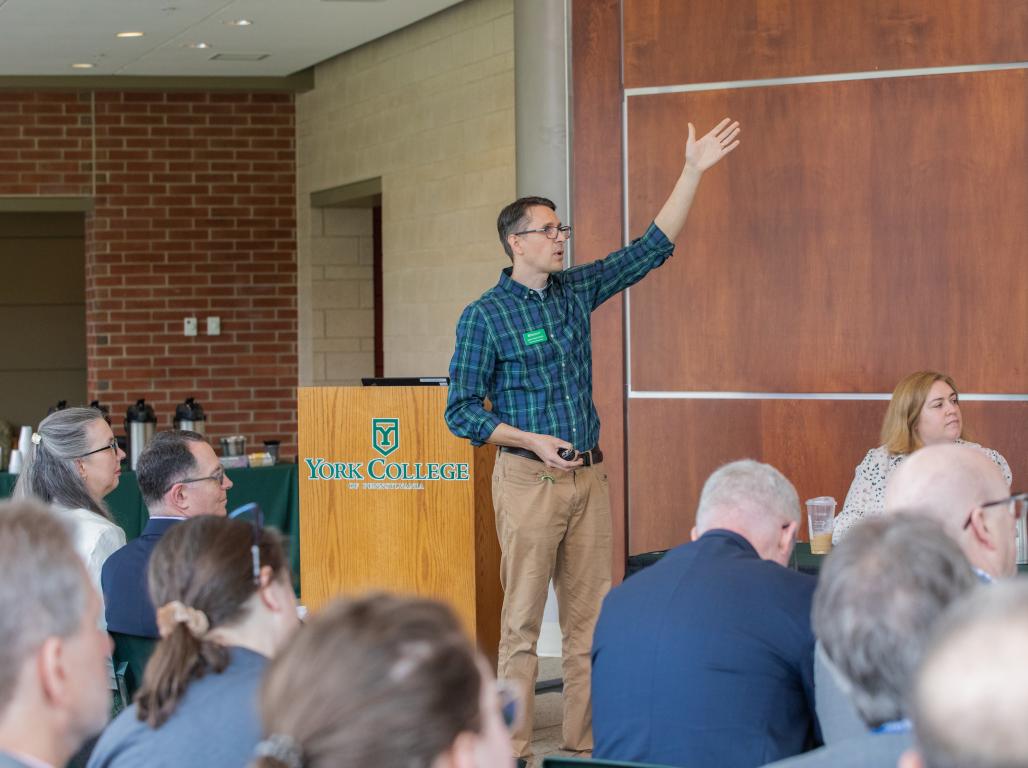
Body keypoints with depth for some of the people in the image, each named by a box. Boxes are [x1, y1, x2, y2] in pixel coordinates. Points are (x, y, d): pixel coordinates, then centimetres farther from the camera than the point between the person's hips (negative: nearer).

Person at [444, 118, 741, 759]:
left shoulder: (576, 290, 11)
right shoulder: (486, 316, -5)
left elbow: (653, 248, 12)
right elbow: (462, 411, -5)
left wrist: (694, 170, 5)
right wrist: (534, 441, -16)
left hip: (589, 476, 6)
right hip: (529, 478, -6)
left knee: (592, 616, 7)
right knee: (523, 620, -4)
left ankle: (588, 742, 13)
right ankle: (513, 748, 0)